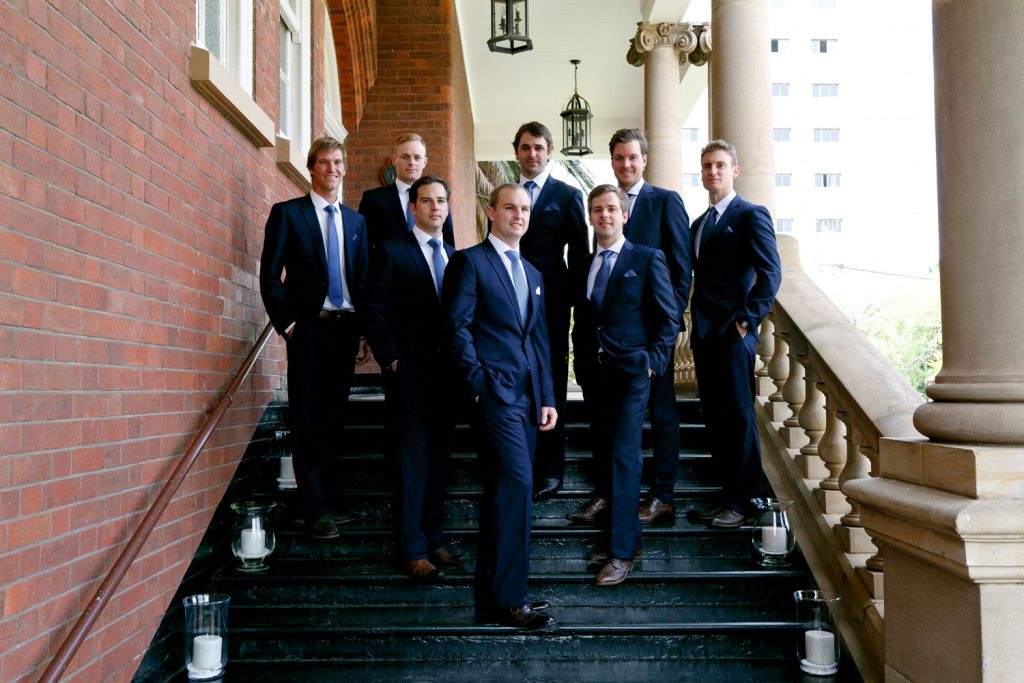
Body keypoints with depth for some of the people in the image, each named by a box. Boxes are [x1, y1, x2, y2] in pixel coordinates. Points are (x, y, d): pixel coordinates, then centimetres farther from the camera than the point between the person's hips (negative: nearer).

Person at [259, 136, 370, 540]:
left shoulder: (356, 220, 14)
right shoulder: (287, 213, 2)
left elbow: (363, 279, 13)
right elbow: (270, 275, -2)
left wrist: (364, 332, 7)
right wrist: (286, 323, -8)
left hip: (346, 328, 4)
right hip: (308, 328, -4)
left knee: (333, 416, 9)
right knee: (307, 419, -1)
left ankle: (321, 491, 20)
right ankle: (315, 508, 4)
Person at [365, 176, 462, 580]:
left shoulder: (455, 257, 14)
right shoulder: (391, 252, -2)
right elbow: (375, 310, -6)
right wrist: (390, 359, -11)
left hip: (446, 369, 5)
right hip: (408, 371, -5)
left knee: (438, 458, 10)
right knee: (413, 458, -2)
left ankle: (431, 539, 21)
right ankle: (412, 549, 7)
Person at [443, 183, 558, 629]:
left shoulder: (532, 274, 22)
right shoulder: (469, 262, 0)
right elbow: (458, 326, -8)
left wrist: (548, 399, 13)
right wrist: (479, 384, -14)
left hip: (527, 395, 7)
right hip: (494, 391, -7)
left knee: (503, 492, 9)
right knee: (518, 482, -15)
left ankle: (491, 592, 18)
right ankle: (507, 598, -7)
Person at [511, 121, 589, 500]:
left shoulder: (568, 195, 4)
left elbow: (579, 253, 3)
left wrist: (572, 298, -3)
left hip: (551, 304, -2)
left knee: (551, 385, 4)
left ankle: (550, 468, 13)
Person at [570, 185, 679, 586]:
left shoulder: (648, 259, 0)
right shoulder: (580, 268, 14)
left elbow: (669, 317, -2)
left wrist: (653, 361, -9)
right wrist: (581, 362, 7)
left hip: (631, 371, -5)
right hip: (592, 373, 5)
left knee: (623, 456, -10)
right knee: (603, 452, 11)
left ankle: (622, 550, -5)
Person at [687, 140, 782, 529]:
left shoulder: (751, 215, -3)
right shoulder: (699, 224, 20)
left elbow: (770, 272, -11)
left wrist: (748, 319, -15)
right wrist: (696, 323, 9)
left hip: (733, 333, -7)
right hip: (704, 333, 8)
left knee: (738, 416, -2)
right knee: (715, 417, 10)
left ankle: (742, 501, 7)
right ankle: (726, 494, 18)